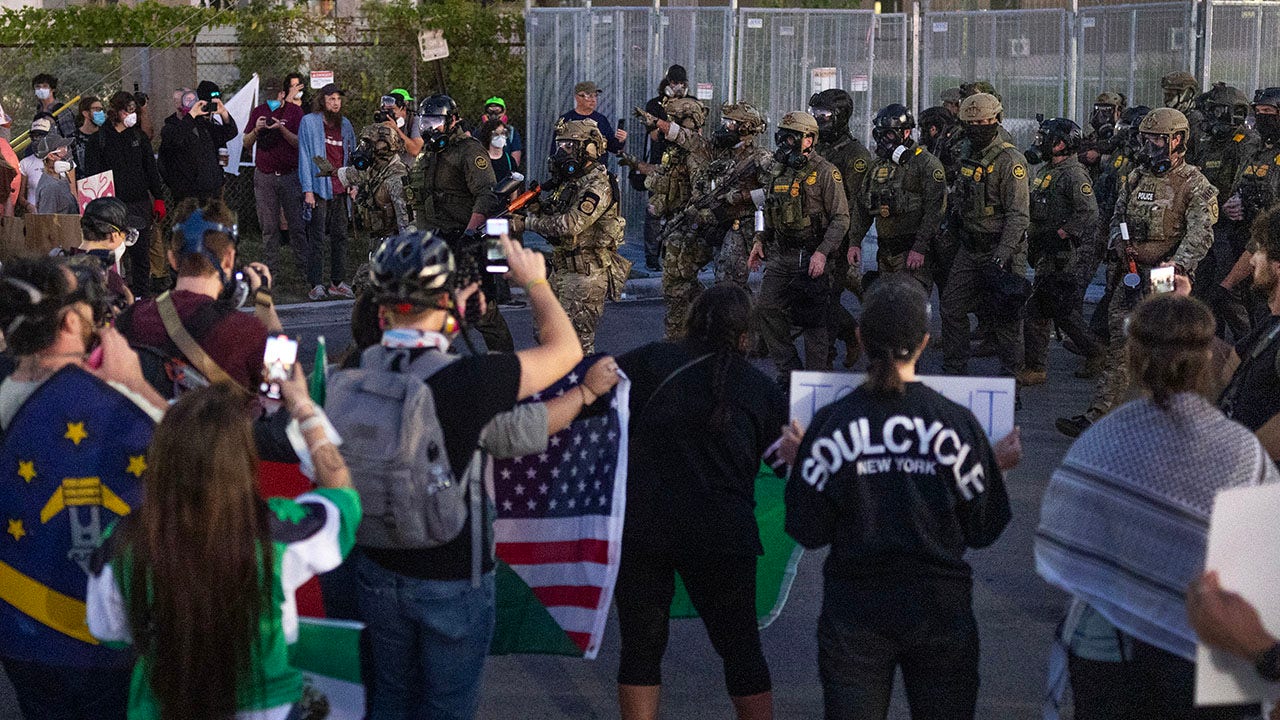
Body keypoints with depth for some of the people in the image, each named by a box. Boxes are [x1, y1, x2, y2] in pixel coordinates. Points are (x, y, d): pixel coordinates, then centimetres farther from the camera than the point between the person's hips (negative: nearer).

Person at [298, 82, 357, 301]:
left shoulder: (345, 125, 14)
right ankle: (316, 285, -2)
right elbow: (304, 157, -4)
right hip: (319, 188, -5)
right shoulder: (309, 122, -1)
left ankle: (338, 282, 12)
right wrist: (308, 189, -10)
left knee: (340, 236, 6)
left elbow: (352, 156, 18)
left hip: (340, 189, 5)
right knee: (317, 238, -4)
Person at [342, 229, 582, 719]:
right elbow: (565, 349, -12)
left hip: (380, 572, 5)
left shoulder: (354, 373, -14)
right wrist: (534, 283, 2)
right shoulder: (470, 380, -26)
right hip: (454, 581, -4)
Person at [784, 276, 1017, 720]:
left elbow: (808, 532, -4)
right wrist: (998, 466, 14)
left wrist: (798, 462, 10)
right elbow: (982, 530, -2)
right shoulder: (957, 424, -9)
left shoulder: (831, 424, -10)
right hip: (940, 611, 0)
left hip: (854, 615, 0)